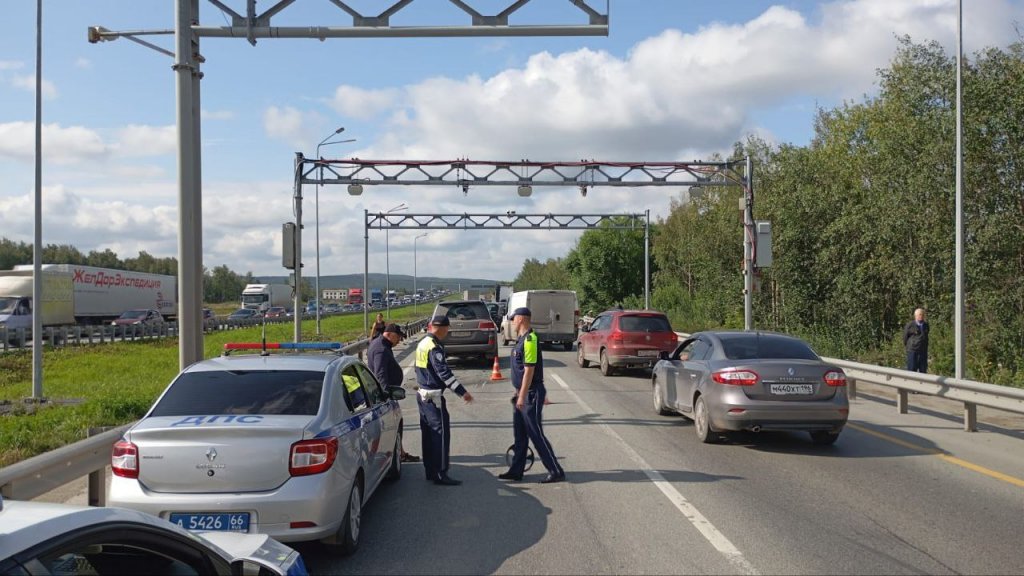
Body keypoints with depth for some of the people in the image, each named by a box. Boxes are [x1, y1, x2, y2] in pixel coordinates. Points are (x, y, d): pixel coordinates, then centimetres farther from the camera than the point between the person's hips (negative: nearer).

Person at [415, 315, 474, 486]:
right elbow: (444, 372, -24)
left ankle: (430, 471, 21)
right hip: (434, 397, -10)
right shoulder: (434, 347, -18)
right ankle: (440, 474, -6)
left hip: (423, 394, 10)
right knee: (441, 433, -7)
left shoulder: (423, 343, 11)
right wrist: (462, 392, -25)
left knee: (428, 433, 14)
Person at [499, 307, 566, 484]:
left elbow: (529, 369, -23)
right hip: (523, 394, 10)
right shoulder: (523, 338, 13)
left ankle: (556, 472, 1)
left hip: (531, 394, -10)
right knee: (520, 433, 14)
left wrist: (522, 396, -23)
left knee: (536, 434, -5)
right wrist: (519, 393, 23)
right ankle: (516, 471, 22)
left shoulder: (530, 339, -19)